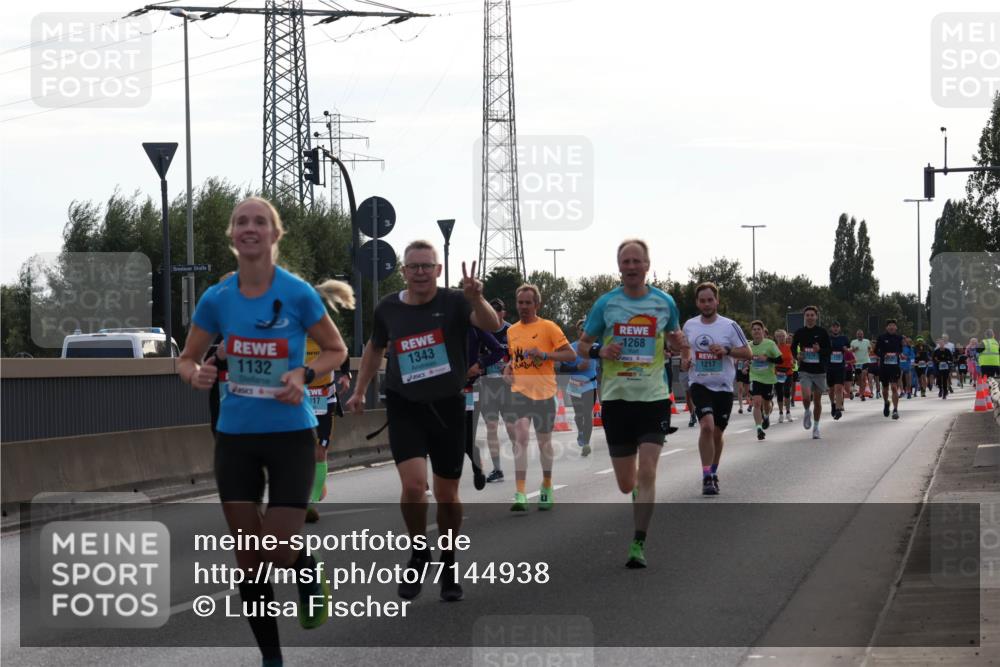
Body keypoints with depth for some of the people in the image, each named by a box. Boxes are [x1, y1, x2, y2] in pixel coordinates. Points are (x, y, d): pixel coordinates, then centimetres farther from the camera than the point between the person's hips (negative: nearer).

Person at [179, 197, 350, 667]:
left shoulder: (298, 294, -10)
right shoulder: (216, 299, -3)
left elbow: (336, 350, 2)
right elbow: (187, 359, 8)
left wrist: (305, 374, -17)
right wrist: (195, 374, -16)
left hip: (290, 434, -3)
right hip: (235, 436, 3)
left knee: (277, 550, -8)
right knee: (248, 557, 4)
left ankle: (310, 576, 29)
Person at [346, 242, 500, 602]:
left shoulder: (453, 302, -9)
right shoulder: (388, 308, -1)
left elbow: (491, 325, -28)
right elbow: (375, 348, 19)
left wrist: (476, 299, -46)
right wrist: (360, 391, 20)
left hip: (447, 407, -1)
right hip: (404, 407, 1)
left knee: (447, 493, 8)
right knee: (414, 485, -18)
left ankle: (448, 563, 30)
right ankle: (419, 551, 8)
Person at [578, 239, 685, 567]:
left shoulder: (664, 302, 2)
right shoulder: (606, 303, 1)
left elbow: (676, 339, 17)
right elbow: (583, 345, 9)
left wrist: (679, 343, -7)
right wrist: (601, 353, -12)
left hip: (654, 396, -1)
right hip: (616, 397, 1)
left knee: (647, 472, -15)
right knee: (626, 484, 6)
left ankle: (638, 545, -9)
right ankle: (639, 495, 43)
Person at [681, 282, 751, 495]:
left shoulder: (729, 326, -2)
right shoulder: (689, 325, 6)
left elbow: (747, 352, 0)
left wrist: (726, 350, -17)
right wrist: (685, 361, 0)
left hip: (723, 387, 0)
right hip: (699, 384, 0)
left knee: (717, 433, 9)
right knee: (707, 425, -21)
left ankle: (713, 473, 32)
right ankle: (707, 477, -18)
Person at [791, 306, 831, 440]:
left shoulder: (822, 332, -1)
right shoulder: (799, 333, 2)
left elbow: (829, 350, 3)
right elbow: (793, 348, 15)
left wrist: (820, 350, -18)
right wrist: (797, 356, -6)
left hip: (820, 370, 0)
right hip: (805, 370, 0)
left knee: (817, 400, 7)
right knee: (806, 396, -20)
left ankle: (816, 427, 21)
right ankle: (807, 413, 12)